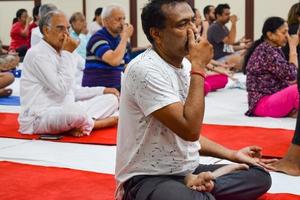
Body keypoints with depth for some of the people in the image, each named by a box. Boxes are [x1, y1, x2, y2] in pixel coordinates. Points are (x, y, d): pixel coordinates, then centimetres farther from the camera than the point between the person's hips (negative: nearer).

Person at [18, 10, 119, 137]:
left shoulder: (61, 53, 15)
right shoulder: (38, 54, -13)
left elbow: (72, 91, 21)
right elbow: (61, 88, -22)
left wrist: (102, 90, 11)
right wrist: (67, 53, -15)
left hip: (65, 111, 10)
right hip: (39, 118, -9)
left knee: (111, 99, 3)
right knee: (77, 111, -40)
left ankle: (77, 125, -16)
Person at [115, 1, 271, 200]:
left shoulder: (184, 66, 9)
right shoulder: (145, 70, -19)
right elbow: (190, 129, -26)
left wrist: (232, 154, 13)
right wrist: (198, 67, -20)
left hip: (187, 171, 9)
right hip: (148, 178, -9)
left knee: (259, 175, 2)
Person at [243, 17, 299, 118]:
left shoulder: (274, 49, 13)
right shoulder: (266, 51, -16)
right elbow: (290, 75, -20)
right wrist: (293, 47, -12)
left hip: (273, 97, 10)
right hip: (263, 104, -10)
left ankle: (290, 110, -8)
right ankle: (293, 112, -5)